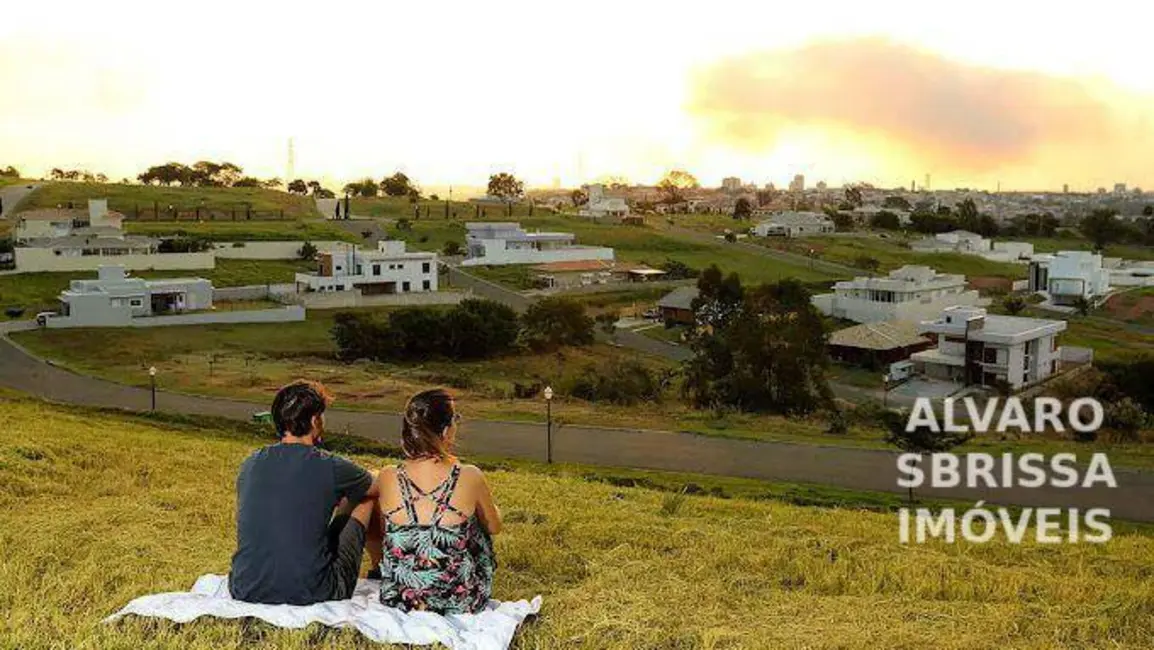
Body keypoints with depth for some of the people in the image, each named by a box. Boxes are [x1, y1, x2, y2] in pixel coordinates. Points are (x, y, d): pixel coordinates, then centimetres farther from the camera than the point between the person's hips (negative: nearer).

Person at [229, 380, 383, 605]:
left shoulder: (248, 466, 3)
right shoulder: (331, 468, -10)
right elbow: (379, 487, 12)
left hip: (245, 592, 4)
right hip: (311, 595, -4)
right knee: (366, 498, 15)